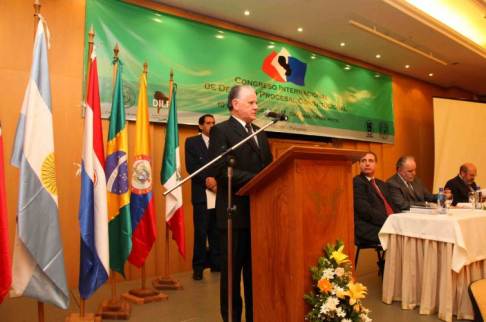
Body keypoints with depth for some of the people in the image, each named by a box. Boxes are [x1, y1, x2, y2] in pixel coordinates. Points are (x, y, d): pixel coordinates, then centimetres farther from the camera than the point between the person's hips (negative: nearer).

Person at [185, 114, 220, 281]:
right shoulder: (191, 142, 6)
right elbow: (191, 167, -4)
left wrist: (217, 180, -12)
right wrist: (208, 183, -13)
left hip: (219, 193, 3)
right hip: (202, 194, -2)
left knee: (217, 232, 7)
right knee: (201, 232, 1)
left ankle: (216, 264, 17)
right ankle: (199, 267, 12)